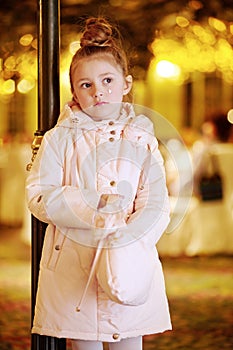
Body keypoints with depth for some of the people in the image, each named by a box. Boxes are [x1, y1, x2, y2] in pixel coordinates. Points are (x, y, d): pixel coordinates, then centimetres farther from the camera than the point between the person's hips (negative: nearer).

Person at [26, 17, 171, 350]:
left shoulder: (141, 140, 5)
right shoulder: (60, 139, 3)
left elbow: (156, 202, -3)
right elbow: (39, 197, -6)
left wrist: (131, 232, -23)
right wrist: (94, 206, -17)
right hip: (73, 265, -1)